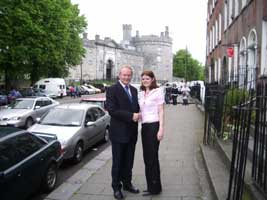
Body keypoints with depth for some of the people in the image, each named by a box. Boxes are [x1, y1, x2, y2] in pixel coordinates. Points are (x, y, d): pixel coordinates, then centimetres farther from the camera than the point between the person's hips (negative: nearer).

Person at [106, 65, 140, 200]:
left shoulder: (134, 90, 11)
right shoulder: (112, 90, -10)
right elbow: (112, 110, -19)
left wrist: (137, 115, -5)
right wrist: (131, 116, -22)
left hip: (131, 132, 6)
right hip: (119, 132, -6)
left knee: (129, 161, 17)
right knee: (117, 162, 8)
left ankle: (127, 183, 33)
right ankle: (116, 187, 22)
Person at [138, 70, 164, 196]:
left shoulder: (158, 91, -5)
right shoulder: (141, 93, 14)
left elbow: (161, 111, -8)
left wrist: (161, 129, -13)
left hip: (154, 126, -7)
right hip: (144, 126, 7)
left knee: (152, 157, 0)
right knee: (147, 157, 10)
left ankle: (155, 187, 14)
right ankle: (151, 186, 22)